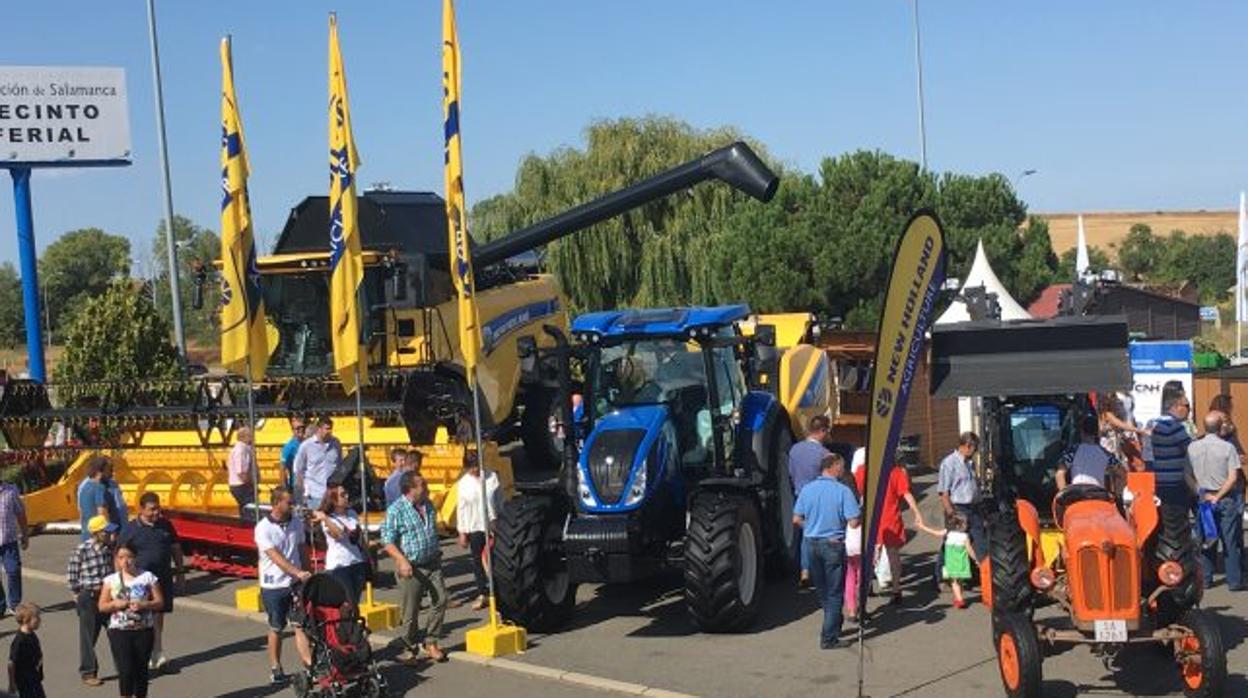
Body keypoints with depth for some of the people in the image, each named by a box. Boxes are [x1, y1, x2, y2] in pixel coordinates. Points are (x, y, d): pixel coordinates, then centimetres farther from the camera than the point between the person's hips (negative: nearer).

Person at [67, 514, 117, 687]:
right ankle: (88, 673, 17)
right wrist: (77, 594, -1)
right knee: (88, 636, 6)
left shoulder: (109, 547, -1)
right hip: (89, 597, -4)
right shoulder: (81, 550, -15)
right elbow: (72, 575, -6)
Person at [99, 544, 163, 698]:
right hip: (119, 631, -1)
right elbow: (102, 606, 5)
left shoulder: (148, 577, 0)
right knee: (125, 670, -10)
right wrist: (115, 604, -14)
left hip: (144, 631, 1)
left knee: (141, 669, 8)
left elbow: (160, 602, 1)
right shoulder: (111, 580, 3)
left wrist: (144, 605, -17)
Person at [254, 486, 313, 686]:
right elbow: (276, 557, -21)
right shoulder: (263, 528, -13)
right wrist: (298, 573, -32)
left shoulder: (297, 522, 3)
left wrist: (306, 574, 10)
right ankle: (275, 669, 21)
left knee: (301, 624, -1)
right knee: (276, 629, 9)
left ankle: (309, 665, -4)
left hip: (296, 583, 3)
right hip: (273, 586, -3)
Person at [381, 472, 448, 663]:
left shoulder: (428, 506, 9)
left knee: (440, 600, -1)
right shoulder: (395, 510, -12)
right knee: (410, 610, 2)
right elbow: (388, 540, -14)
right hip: (411, 568, -6)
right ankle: (411, 646, 21)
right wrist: (402, 561, -24)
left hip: (432, 563, 6)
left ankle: (430, 642, 14)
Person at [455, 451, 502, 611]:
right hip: (474, 527, 1)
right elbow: (461, 509, 2)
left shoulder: (492, 477, 0)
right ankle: (481, 594, 16)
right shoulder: (462, 484, 0)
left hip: (493, 524, 0)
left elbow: (500, 500, 5)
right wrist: (462, 533, 0)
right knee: (478, 561, 6)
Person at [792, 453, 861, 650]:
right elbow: (853, 522, -18)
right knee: (835, 593, 5)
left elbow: (796, 519, 1)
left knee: (821, 589, 21)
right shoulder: (843, 491, -14)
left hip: (811, 543, 5)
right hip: (833, 545, -5)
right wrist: (861, 518, 4)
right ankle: (828, 637, 3)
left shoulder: (807, 489, -1)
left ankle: (833, 625, 36)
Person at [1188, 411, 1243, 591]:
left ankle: (1205, 579, 14)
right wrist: (1218, 496, -9)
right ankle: (1234, 581, 7)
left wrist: (1203, 494, 8)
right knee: (1231, 541, 4)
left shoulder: (1193, 447, -2)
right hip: (1227, 499, -3)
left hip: (1204, 498, 3)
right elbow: (1233, 478, -15)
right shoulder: (1228, 448, -12)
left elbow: (1189, 475, 3)